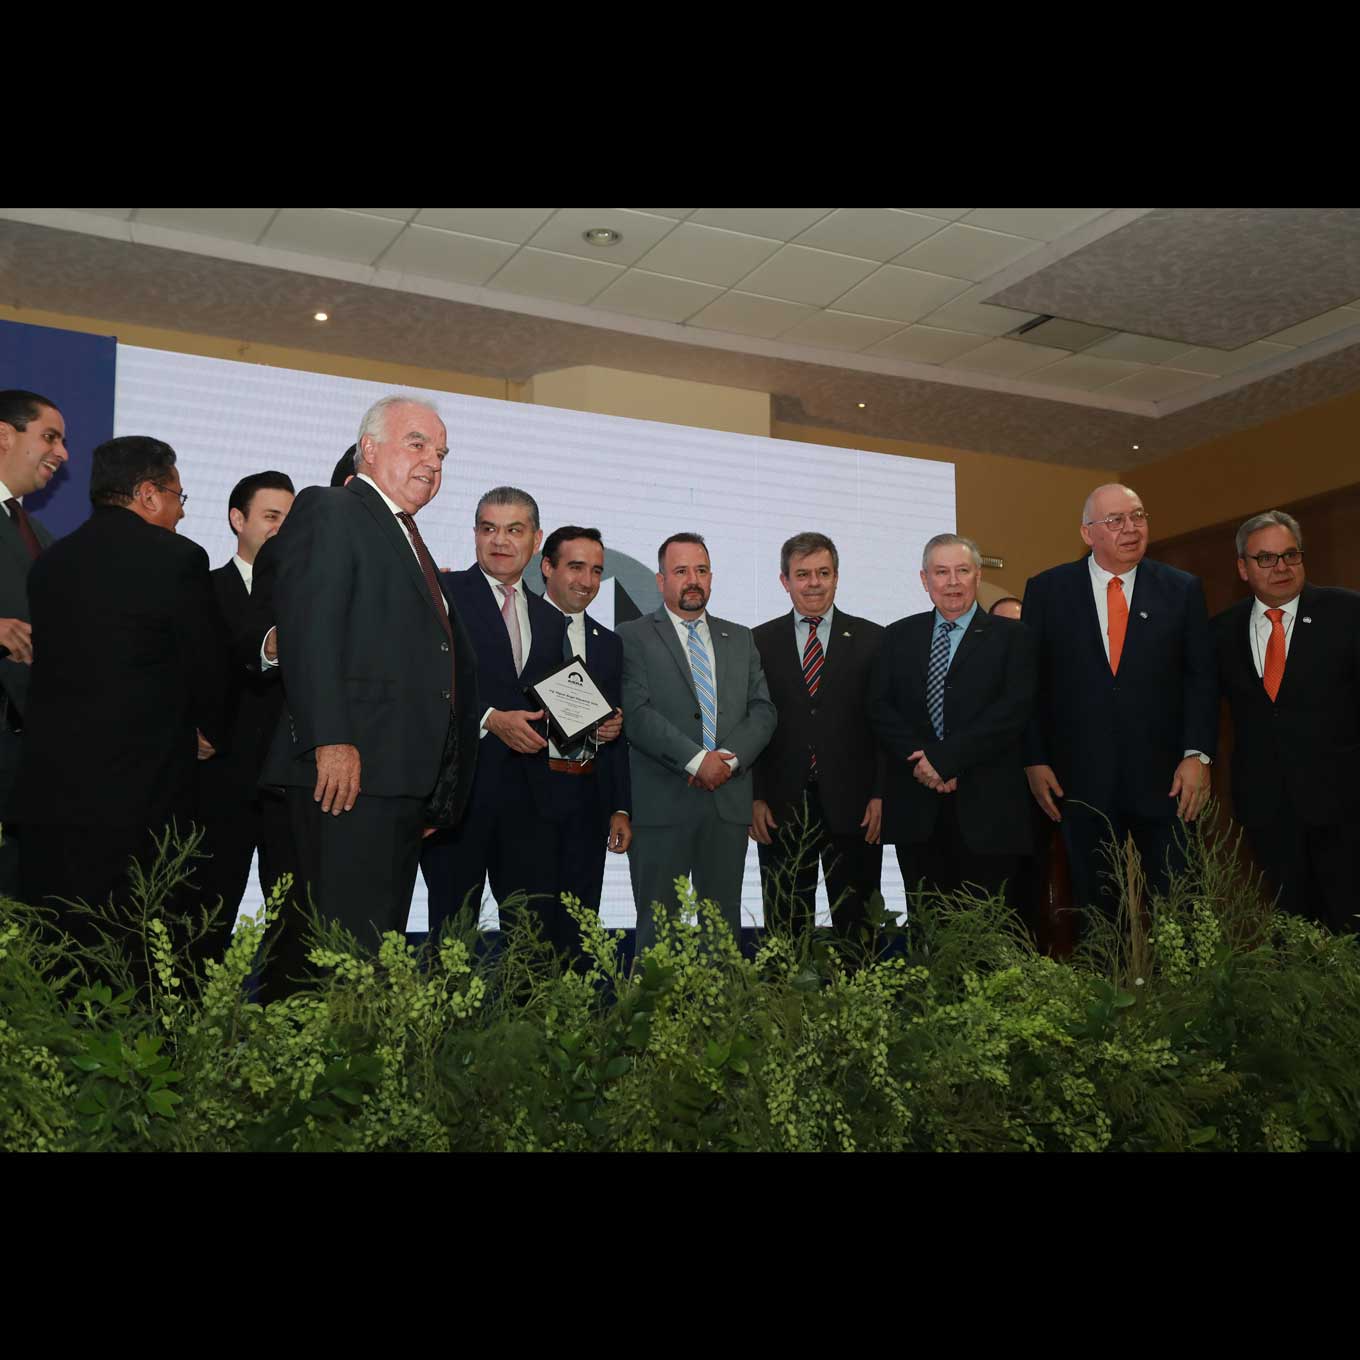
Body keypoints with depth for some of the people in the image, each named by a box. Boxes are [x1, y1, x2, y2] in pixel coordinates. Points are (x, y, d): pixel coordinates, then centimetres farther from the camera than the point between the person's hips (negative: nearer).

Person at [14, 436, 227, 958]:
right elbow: (206, 666, -2)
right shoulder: (177, 558, -8)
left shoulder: (49, 561, 10)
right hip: (139, 796, -6)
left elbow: (53, 664, 14)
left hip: (47, 790, 6)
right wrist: (207, 733, 20)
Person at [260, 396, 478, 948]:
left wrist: (435, 796, 20)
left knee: (383, 937, 9)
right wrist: (330, 741, -23)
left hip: (405, 779, 9)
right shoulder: (328, 511, 0)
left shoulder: (409, 542, 27)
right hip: (349, 769, -9)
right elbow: (308, 631, -14)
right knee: (349, 938, -10)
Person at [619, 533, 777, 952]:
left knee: (725, 925, 7)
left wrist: (730, 757, -8)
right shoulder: (633, 637, 2)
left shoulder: (740, 639, 17)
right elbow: (637, 713, -10)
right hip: (662, 804, -4)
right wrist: (696, 760, -16)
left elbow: (763, 710, 10)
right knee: (658, 926, 1)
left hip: (729, 803, 4)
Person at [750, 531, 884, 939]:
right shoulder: (760, 642, 7)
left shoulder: (872, 640, 6)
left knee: (857, 926, 5)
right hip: (780, 809, 0)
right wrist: (754, 798, -3)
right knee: (785, 927, 5)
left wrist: (880, 796, -4)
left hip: (853, 807, 0)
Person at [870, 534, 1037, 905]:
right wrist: (918, 757, -11)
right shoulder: (899, 636, 14)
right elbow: (880, 707, 6)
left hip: (986, 808, -2)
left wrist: (945, 758, -14)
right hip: (915, 808, 3)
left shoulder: (1011, 637, 4)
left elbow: (1014, 710, -8)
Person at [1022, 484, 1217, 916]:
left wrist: (1198, 754, -6)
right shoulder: (1047, 590, 3)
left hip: (1164, 779, 1)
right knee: (1094, 909, 9)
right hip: (1081, 780, 0)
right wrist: (1035, 760, -3)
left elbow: (1201, 678, 4)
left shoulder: (1182, 589, 6)